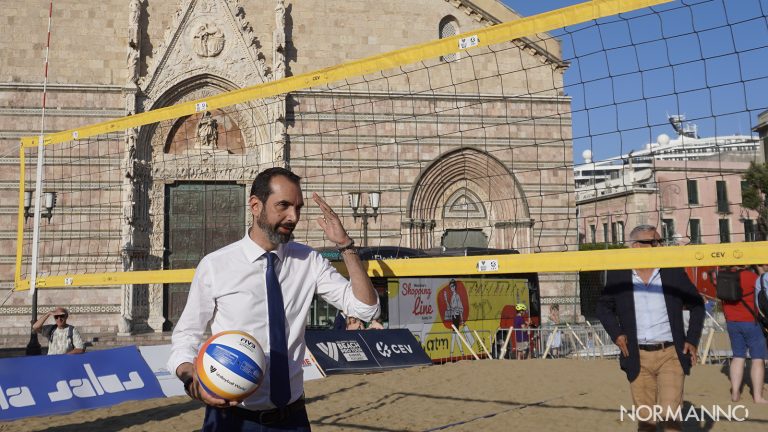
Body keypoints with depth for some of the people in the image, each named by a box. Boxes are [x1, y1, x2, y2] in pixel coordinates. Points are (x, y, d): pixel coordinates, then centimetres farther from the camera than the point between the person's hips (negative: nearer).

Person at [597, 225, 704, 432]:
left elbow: (697, 305, 10)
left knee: (670, 414, -9)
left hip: (671, 354, -1)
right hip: (638, 358, 1)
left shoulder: (674, 272, 1)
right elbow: (603, 307, 12)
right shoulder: (618, 276, 0)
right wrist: (616, 333, -3)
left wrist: (692, 340, 2)